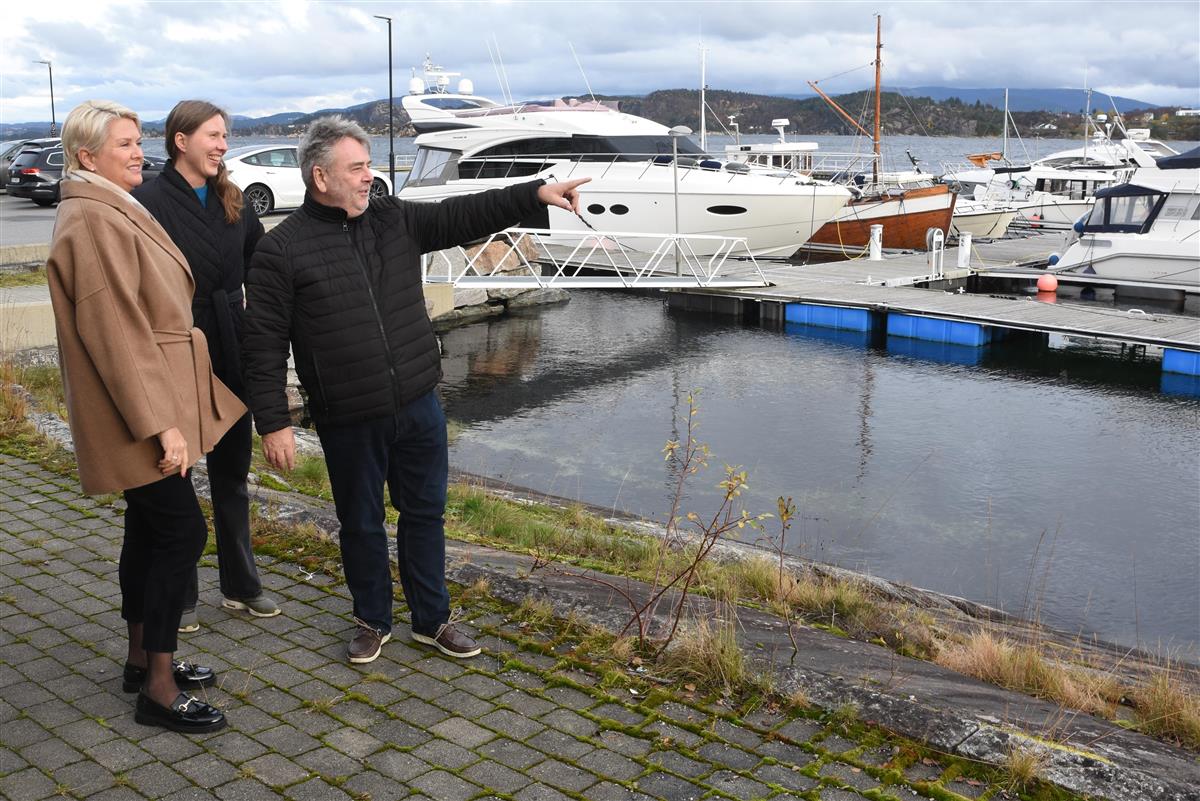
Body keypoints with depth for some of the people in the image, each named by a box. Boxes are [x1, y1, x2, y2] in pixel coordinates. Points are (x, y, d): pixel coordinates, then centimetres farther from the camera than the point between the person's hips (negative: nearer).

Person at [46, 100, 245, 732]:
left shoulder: (112, 212, 16)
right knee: (182, 532, -7)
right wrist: (160, 423, -24)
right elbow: (114, 331, -23)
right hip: (138, 411, -10)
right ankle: (159, 688, 1)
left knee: (150, 531, 16)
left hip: (148, 405, 10)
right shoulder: (91, 223, -18)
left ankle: (142, 659, 28)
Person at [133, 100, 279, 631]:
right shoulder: (148, 203, -12)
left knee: (232, 473, 14)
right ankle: (179, 596, 20)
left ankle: (241, 586, 27)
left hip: (230, 359, 6)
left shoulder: (231, 202, 7)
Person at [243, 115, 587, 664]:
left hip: (419, 407, 4)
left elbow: (465, 215, 5)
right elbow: (263, 345, -8)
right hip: (349, 422, -4)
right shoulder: (281, 251, -8)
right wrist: (273, 423, -12)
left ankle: (432, 619, 31)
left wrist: (535, 194, -6)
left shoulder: (396, 220, 6)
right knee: (361, 524, 12)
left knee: (426, 514, 14)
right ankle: (372, 621, 33)